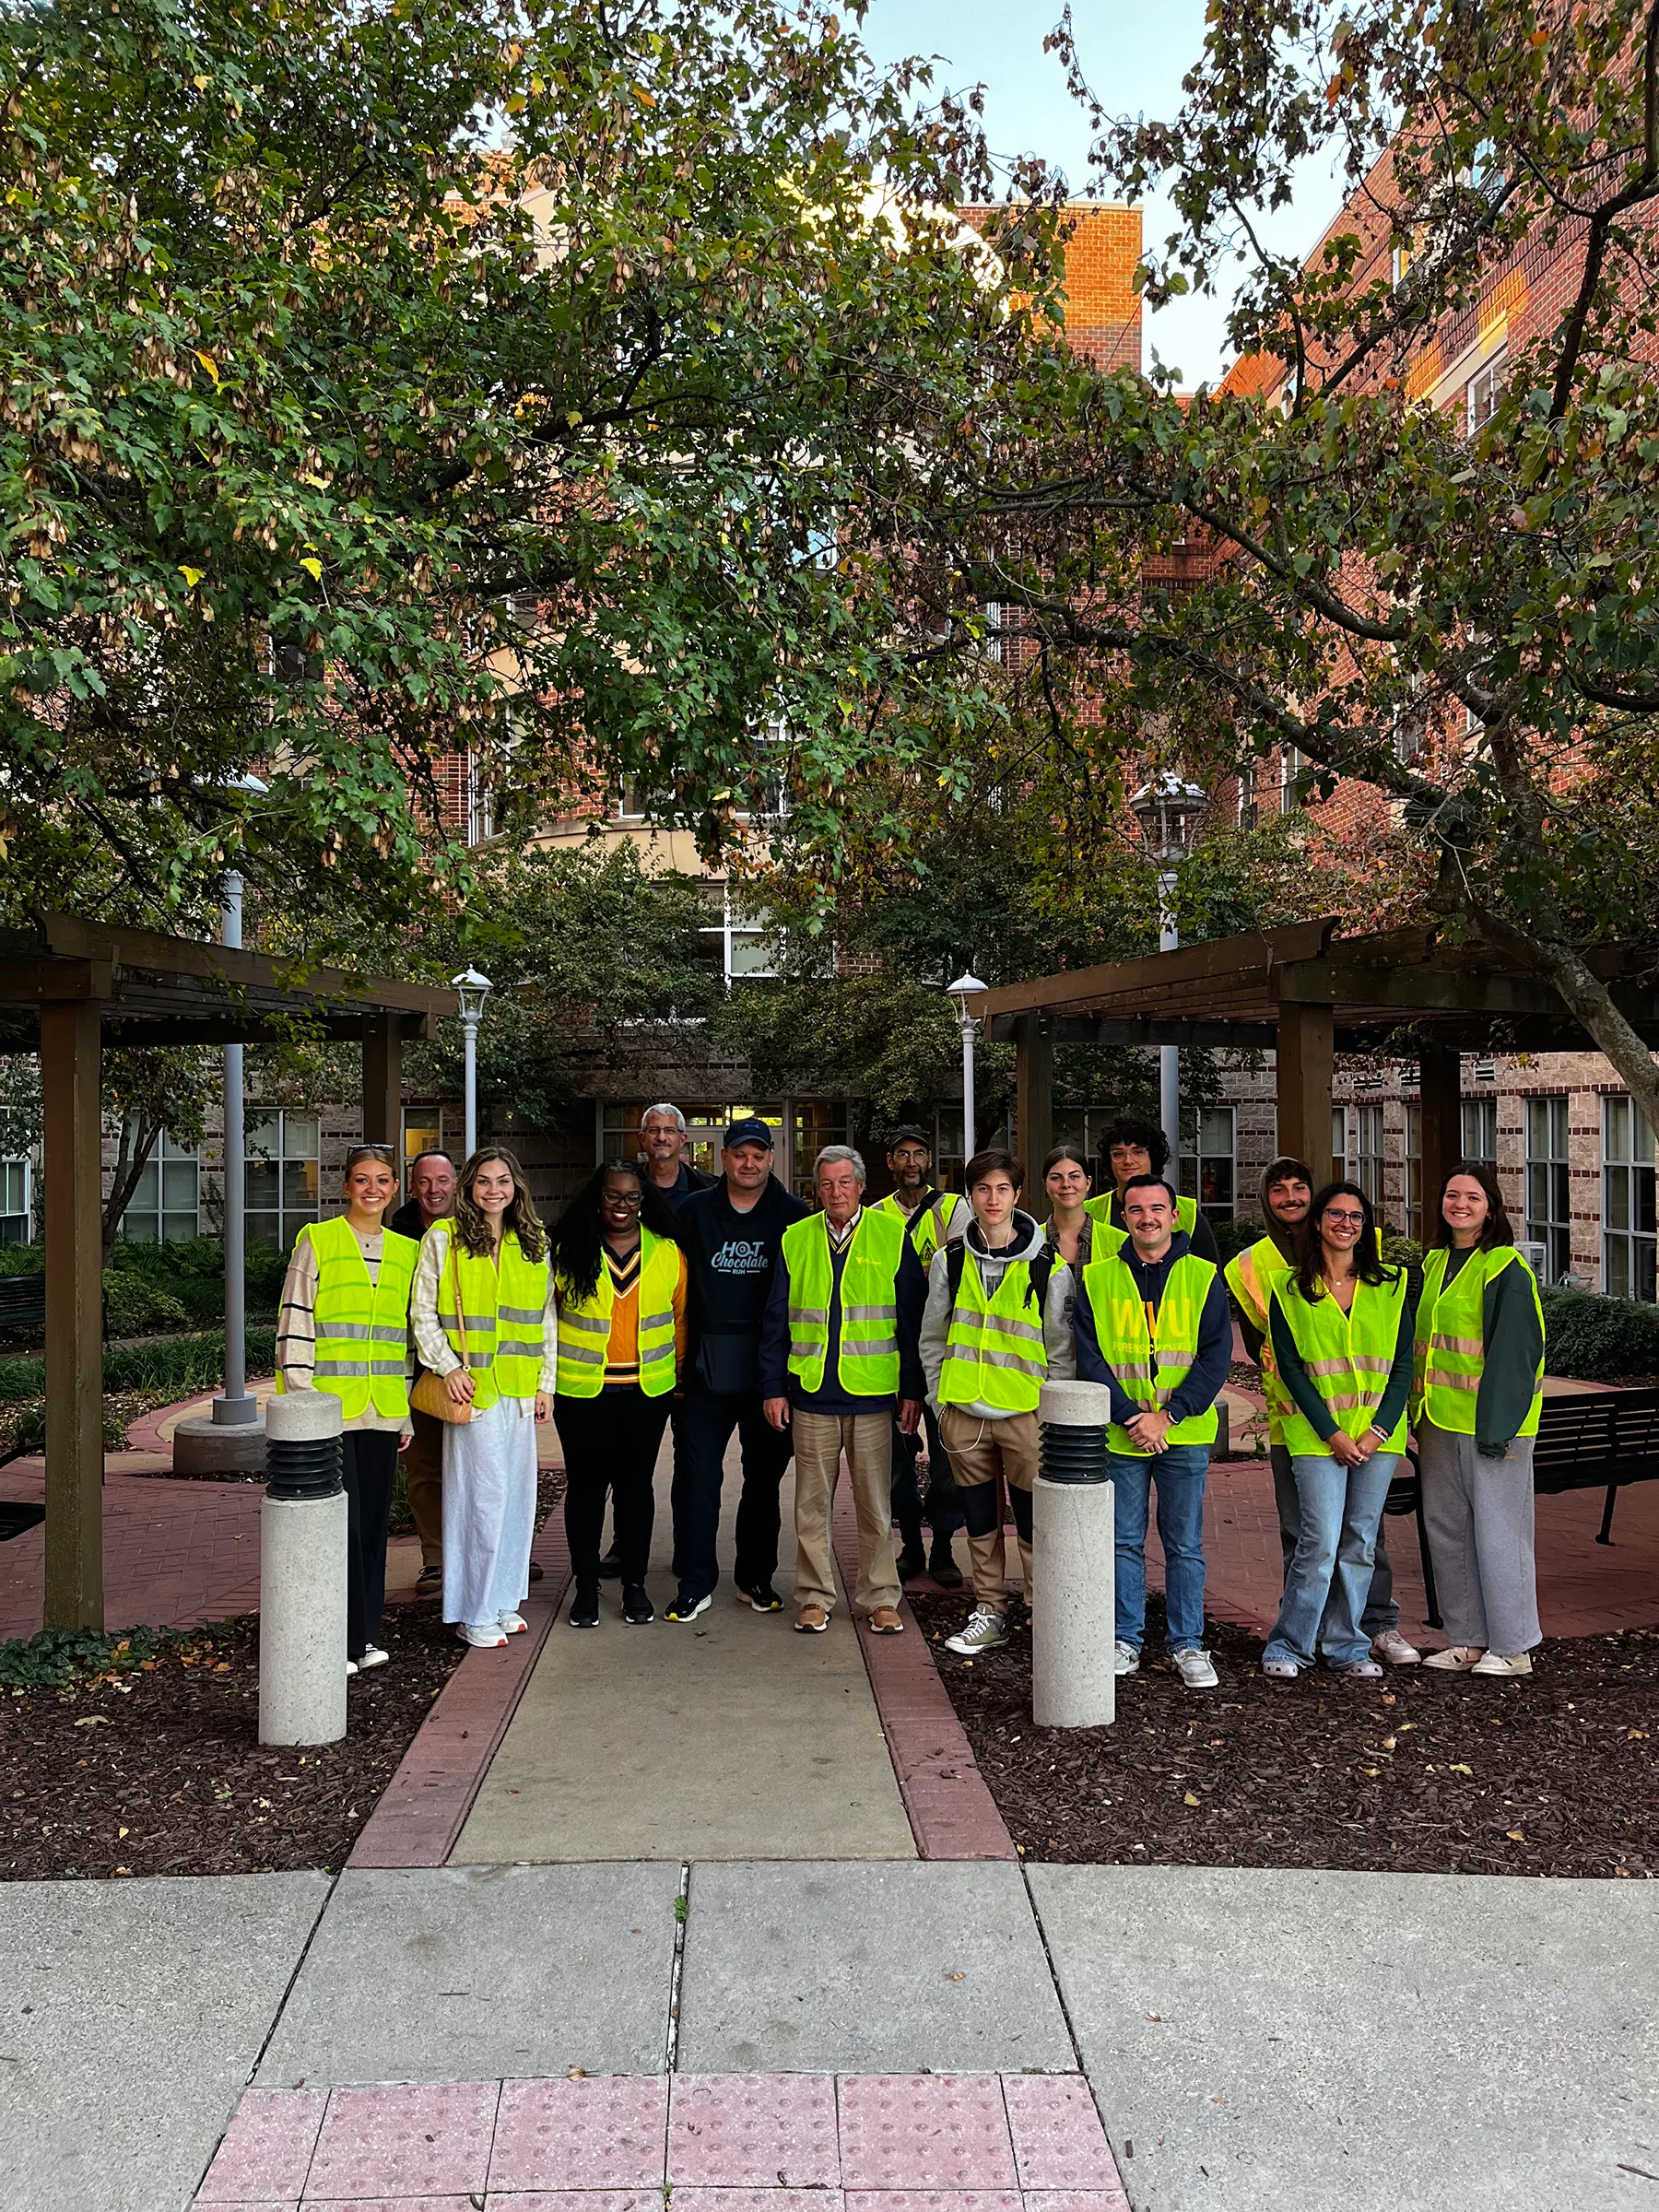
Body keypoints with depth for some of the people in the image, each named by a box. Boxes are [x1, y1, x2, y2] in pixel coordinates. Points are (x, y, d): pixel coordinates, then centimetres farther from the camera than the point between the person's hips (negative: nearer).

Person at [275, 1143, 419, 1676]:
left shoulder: (406, 1251, 13)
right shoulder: (317, 1241, -1)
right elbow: (294, 1325, -4)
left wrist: (407, 1409, 14)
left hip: (382, 1410, 4)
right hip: (328, 1407, -4)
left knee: (373, 1521, 9)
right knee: (339, 1522, -5)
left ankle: (365, 1633, 20)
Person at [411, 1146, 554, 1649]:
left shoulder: (534, 1244, 11)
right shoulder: (443, 1238, -2)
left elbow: (545, 1318, 13)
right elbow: (423, 1312, -2)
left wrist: (546, 1382, 9)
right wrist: (448, 1366, -12)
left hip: (520, 1389, 5)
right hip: (472, 1386, -5)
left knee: (518, 1494, 9)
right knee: (483, 1494, -5)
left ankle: (501, 1600, 23)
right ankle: (473, 1613, 6)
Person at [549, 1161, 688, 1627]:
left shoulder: (668, 1254, 3)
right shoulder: (568, 1252, -1)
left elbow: (680, 1317, 11)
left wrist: (676, 1374, 9)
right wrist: (547, 1374, 4)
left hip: (647, 1391, 1)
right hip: (581, 1391, -1)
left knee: (636, 1485, 8)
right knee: (585, 1485, 5)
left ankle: (635, 1585, 20)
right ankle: (586, 1587, 18)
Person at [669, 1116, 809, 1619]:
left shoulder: (793, 1215, 3)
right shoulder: (695, 1211, 5)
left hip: (770, 1366, 0)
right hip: (707, 1366, 0)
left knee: (765, 1474, 10)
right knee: (697, 1474, -2)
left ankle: (756, 1578, 24)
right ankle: (695, 1582, 9)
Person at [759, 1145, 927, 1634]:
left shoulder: (892, 1235, 2)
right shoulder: (795, 1240, 7)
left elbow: (913, 1316, 3)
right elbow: (776, 1320, 9)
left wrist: (913, 1389, 0)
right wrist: (772, 1387, 4)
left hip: (873, 1393, -1)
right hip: (811, 1392, 2)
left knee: (875, 1503, 6)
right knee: (812, 1503, 8)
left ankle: (880, 1598, 18)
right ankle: (815, 1597, 20)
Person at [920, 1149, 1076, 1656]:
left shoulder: (1049, 1266, -3)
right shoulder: (949, 1261, 4)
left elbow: (1061, 1347, 1)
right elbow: (932, 1337, 11)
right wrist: (940, 1401, 7)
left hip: (1026, 1412, -3)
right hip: (964, 1412, 3)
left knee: (1033, 1521, 0)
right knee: (980, 1522, 12)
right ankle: (990, 1613, 24)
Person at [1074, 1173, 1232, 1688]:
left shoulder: (1204, 1277, 2)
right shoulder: (1096, 1279, 3)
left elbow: (1216, 1356, -3)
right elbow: (1089, 1357, -2)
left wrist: (1168, 1415, -12)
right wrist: (1130, 1416, -13)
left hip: (1185, 1434, 0)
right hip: (1117, 1434, 1)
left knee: (1185, 1544, 7)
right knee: (1124, 1542, 8)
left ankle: (1188, 1644, 19)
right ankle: (1126, 1639, 21)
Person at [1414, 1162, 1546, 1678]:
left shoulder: (1506, 1269, -9)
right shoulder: (1435, 1263, 14)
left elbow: (1513, 1353, -14)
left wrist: (1497, 1427, -18)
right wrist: (1418, 1414, 14)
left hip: (1490, 1421, -7)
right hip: (1440, 1421, 8)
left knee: (1497, 1531, -1)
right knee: (1445, 1528, 10)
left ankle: (1512, 1648, 10)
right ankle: (1467, 1640, 20)